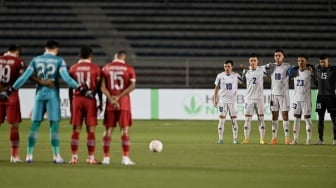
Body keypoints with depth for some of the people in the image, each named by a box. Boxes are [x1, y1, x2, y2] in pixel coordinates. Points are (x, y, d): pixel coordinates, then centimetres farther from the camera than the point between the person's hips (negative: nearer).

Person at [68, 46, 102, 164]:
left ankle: (74, 157, 2)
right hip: (90, 100, -2)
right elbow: (98, 88, 1)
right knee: (91, 130, 1)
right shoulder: (95, 68, 0)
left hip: (77, 99, 2)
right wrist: (100, 102, 10)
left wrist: (71, 104, 14)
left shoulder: (73, 69, 5)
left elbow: (70, 88, 7)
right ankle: (91, 157, -1)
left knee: (76, 130, 4)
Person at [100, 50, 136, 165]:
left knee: (108, 130, 7)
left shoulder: (106, 68, 5)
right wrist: (119, 97, -13)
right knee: (125, 129, 0)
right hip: (124, 103, -2)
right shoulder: (129, 68, 0)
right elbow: (132, 86, -11)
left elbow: (103, 87, -4)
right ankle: (125, 158, -5)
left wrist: (111, 99, -11)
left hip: (110, 103, 2)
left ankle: (106, 158, 6)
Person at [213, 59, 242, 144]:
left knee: (234, 120, 0)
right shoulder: (220, 76, 2)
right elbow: (216, 88, 8)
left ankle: (235, 139, 6)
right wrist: (215, 100, 4)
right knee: (221, 119, -4)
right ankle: (220, 139, -1)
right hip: (222, 101, 0)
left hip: (233, 100, 0)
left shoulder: (236, 75, 1)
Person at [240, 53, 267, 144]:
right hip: (249, 98, 1)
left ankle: (262, 139, 2)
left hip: (259, 98, -1)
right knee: (247, 119, -1)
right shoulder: (245, 71, 5)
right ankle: (246, 139, 3)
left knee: (261, 118, 0)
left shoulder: (262, 69, -1)